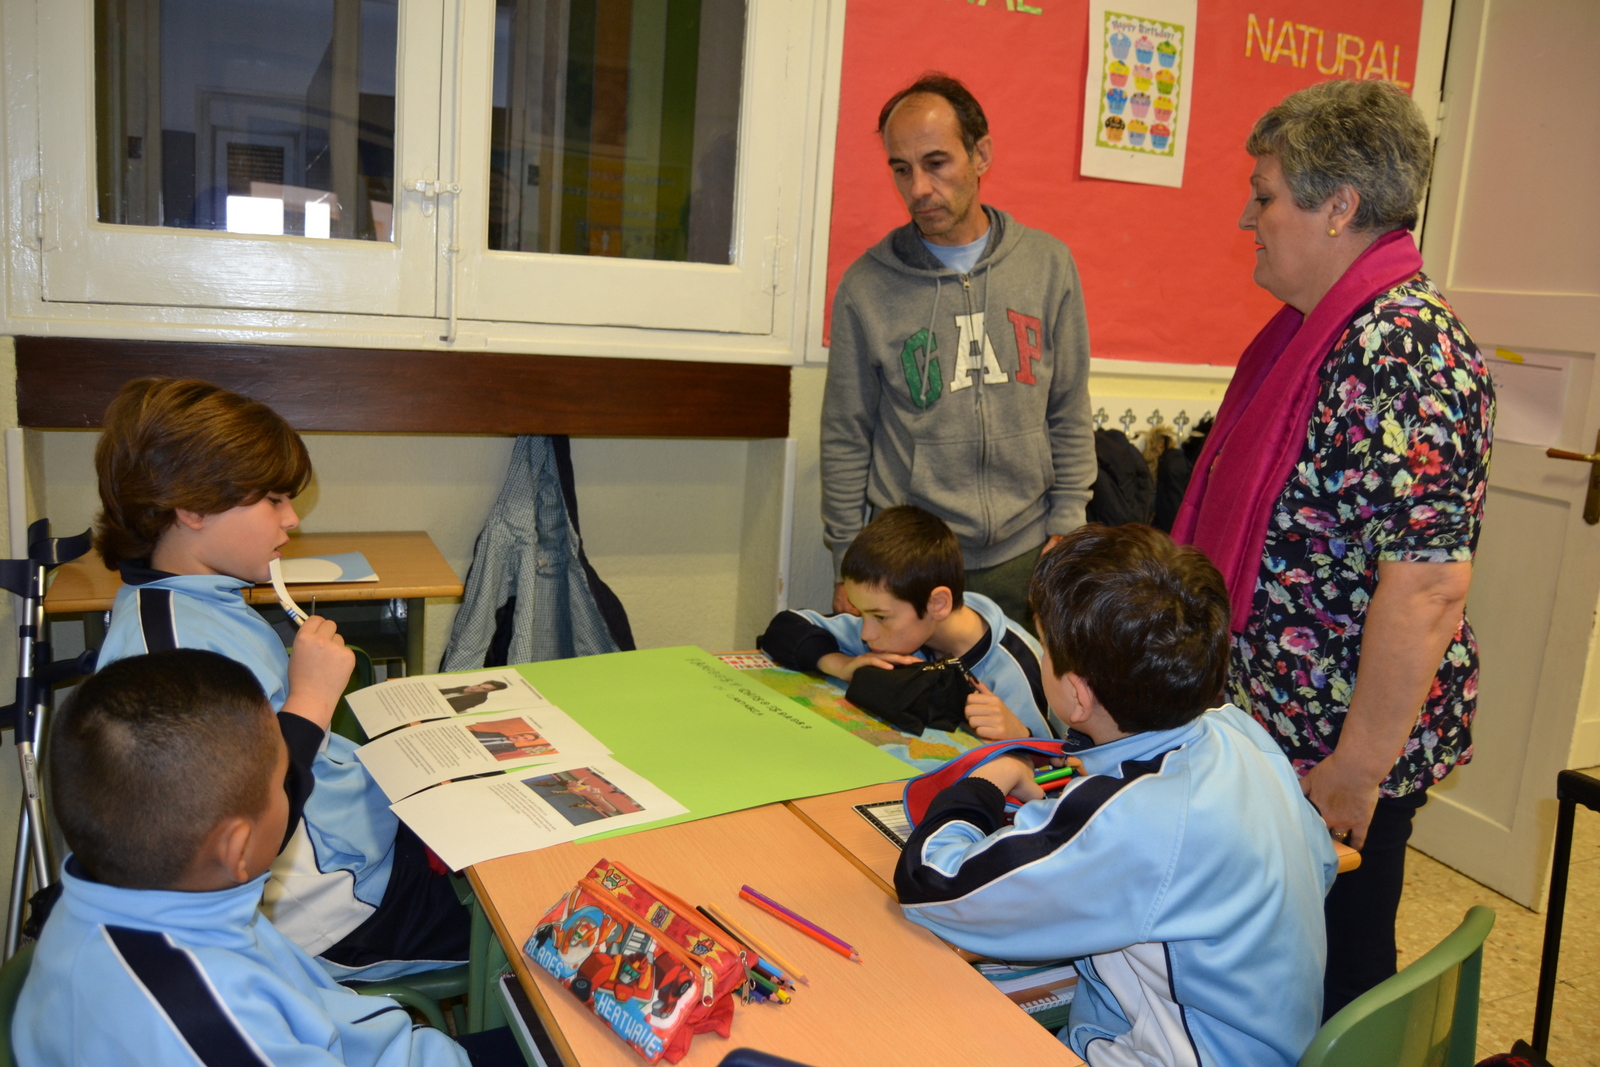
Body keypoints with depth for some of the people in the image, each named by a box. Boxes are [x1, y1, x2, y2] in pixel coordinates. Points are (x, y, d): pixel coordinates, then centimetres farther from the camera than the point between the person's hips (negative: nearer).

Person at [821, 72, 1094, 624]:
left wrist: (1064, 534, 2)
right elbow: (845, 442, 1)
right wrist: (849, 570, 0)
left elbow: (1071, 416, 7)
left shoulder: (1048, 264, 2)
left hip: (1023, 559, 2)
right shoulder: (866, 286, -3)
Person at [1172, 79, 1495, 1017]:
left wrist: (1356, 772, -22)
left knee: (1335, 976, 12)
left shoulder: (1406, 355, -24)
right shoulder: (1320, 327, 8)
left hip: (1342, 748, -9)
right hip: (1272, 727, 9)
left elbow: (1427, 586, -27)